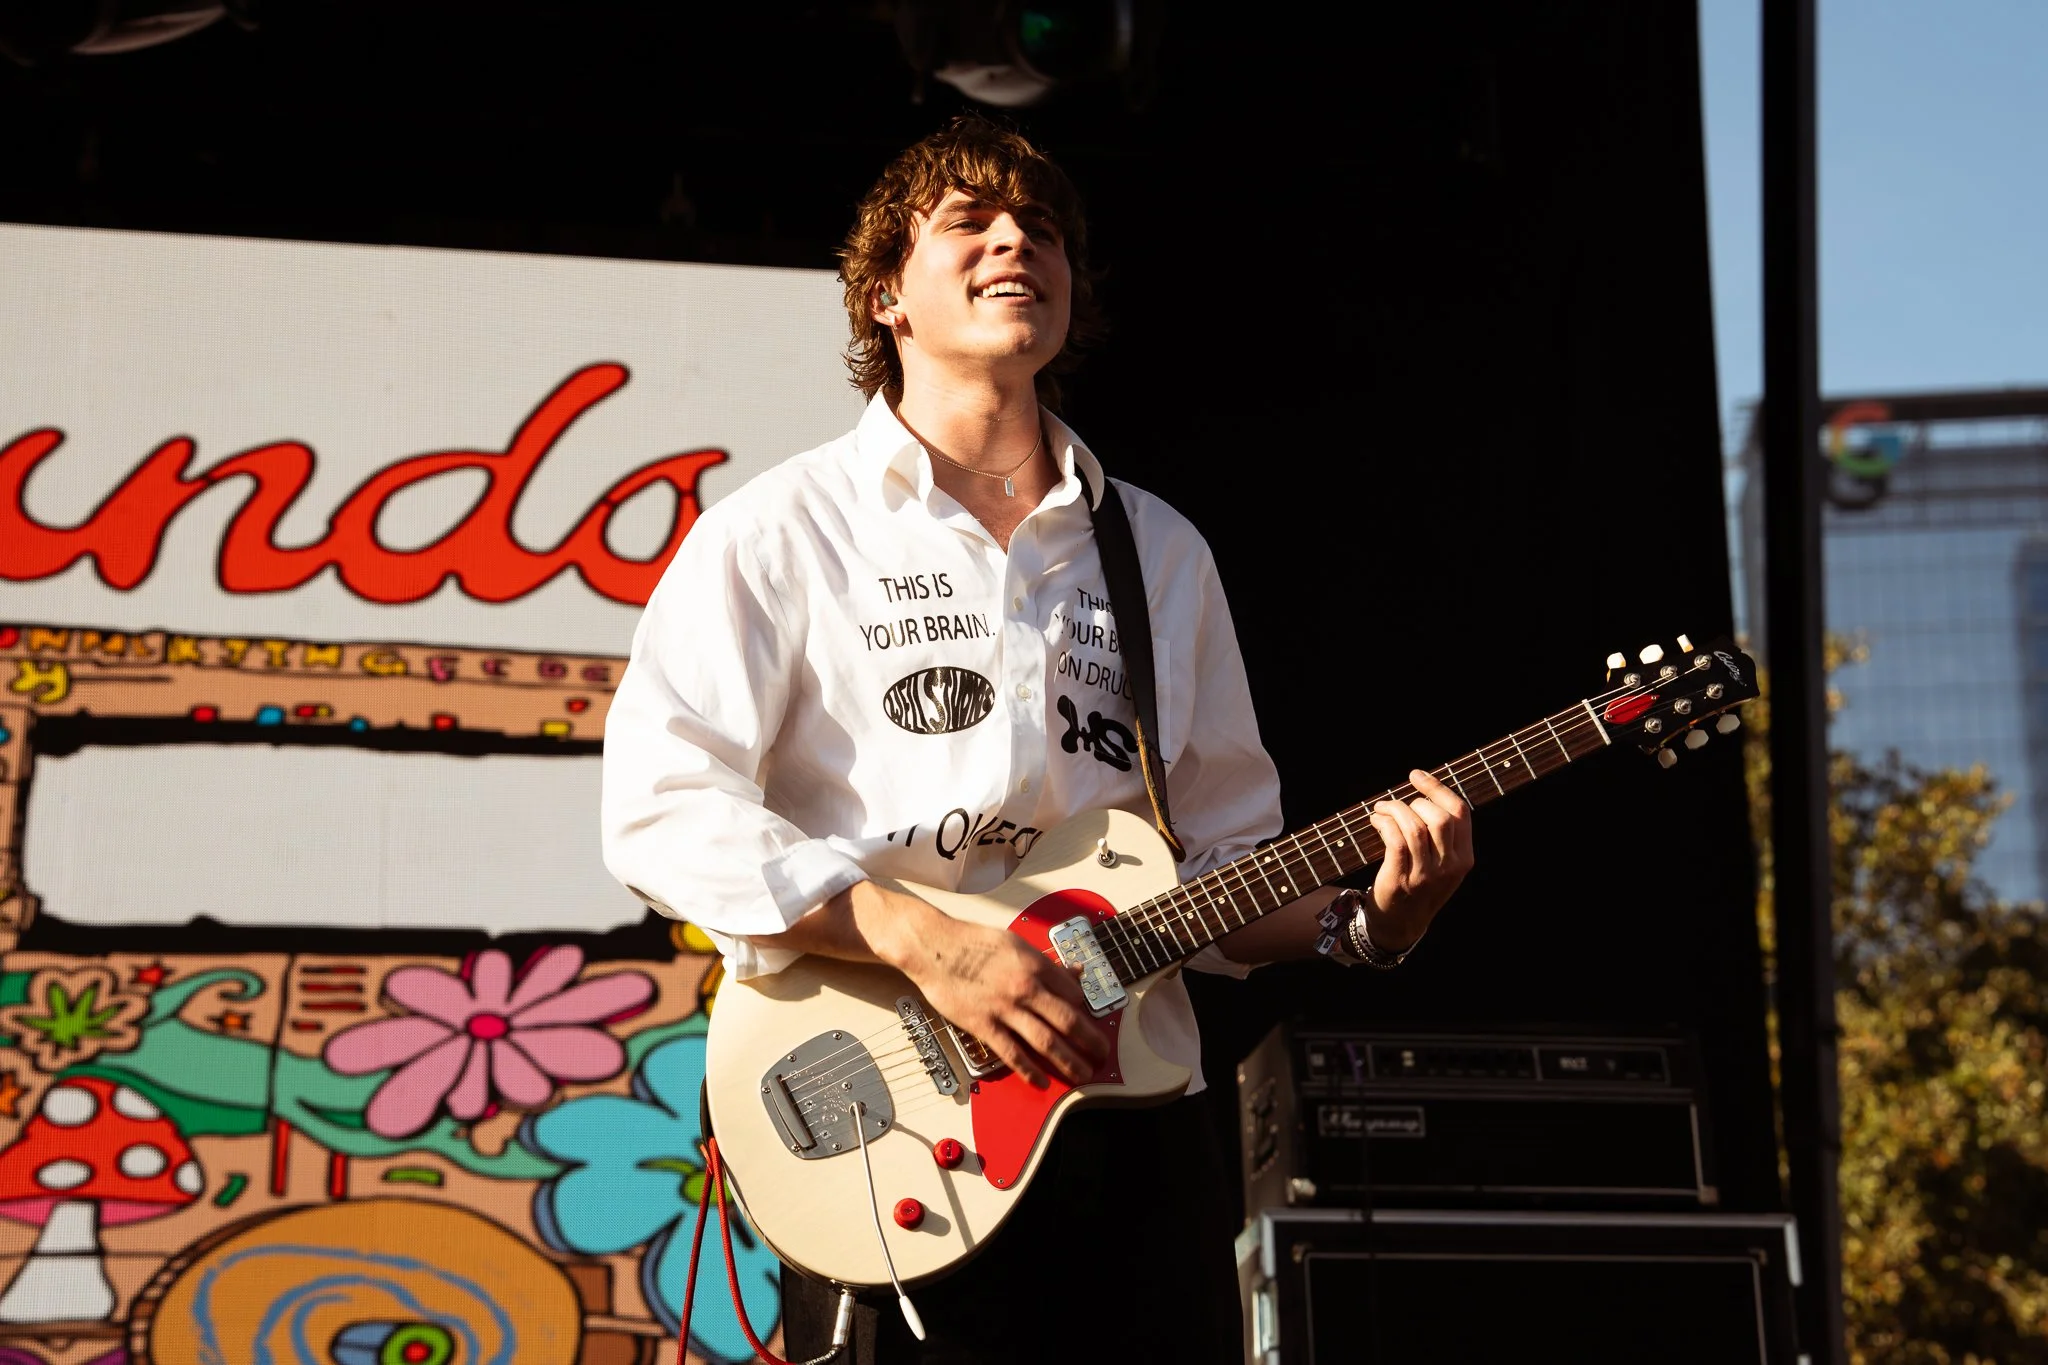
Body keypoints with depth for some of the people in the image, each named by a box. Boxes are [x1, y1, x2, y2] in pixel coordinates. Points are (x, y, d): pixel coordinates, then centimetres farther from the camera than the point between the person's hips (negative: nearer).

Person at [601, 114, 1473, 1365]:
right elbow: (659, 805, -10)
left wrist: (1361, 919, -3)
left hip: (1132, 1131, 4)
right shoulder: (786, 531, 1)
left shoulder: (1162, 553, 16)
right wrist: (921, 937, -19)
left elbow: (1226, 855, 17)